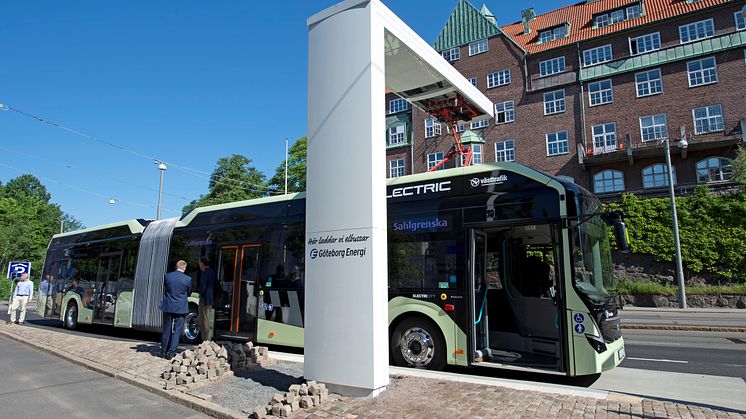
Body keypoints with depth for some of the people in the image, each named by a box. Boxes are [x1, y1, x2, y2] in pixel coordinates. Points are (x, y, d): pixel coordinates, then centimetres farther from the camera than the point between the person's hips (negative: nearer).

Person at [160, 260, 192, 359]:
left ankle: (163, 351, 27)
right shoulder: (188, 279, -12)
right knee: (176, 331, 5)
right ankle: (171, 353, 7)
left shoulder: (167, 276, -6)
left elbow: (164, 289, 9)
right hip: (180, 308, -3)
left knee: (166, 330, 16)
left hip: (168, 307, 3)